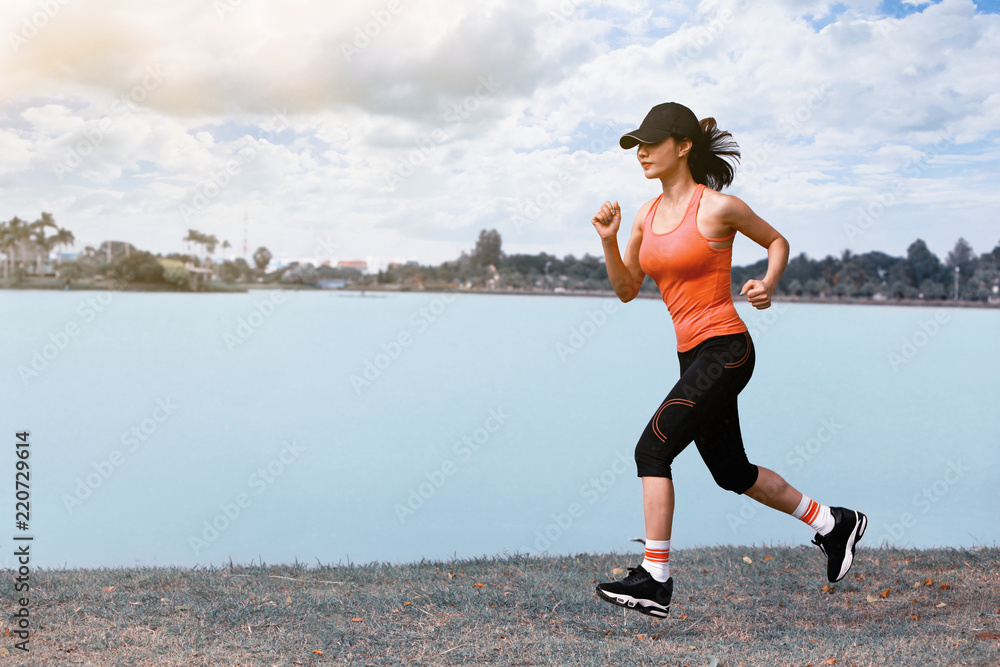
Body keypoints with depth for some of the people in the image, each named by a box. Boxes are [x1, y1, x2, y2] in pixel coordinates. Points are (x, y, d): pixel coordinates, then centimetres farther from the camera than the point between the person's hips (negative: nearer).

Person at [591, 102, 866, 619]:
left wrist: (767, 285, -11)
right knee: (731, 472, 16)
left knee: (652, 449, -16)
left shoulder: (717, 207, -9)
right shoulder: (647, 214, 10)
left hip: (725, 349, -8)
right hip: (693, 357, 8)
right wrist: (608, 240, -3)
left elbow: (776, 241, 6)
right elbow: (626, 289, 12)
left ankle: (655, 579, -10)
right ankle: (833, 524, 34)